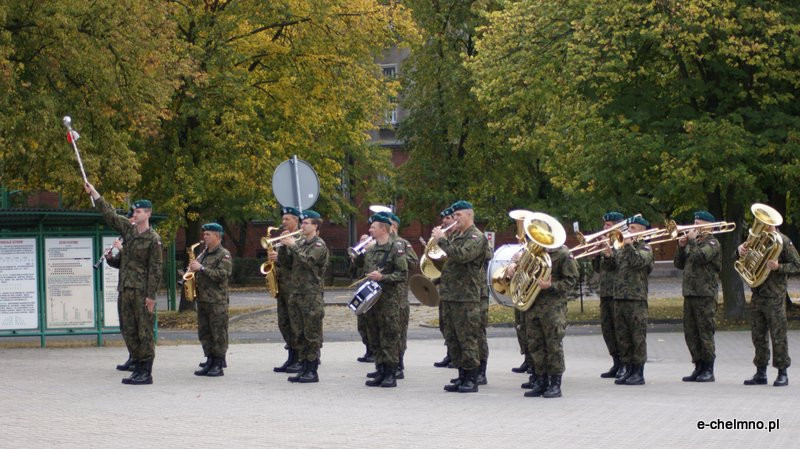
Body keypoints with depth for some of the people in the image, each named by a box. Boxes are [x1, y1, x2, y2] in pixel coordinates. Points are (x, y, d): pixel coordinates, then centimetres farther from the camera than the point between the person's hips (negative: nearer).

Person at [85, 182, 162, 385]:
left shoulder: (153, 239, -8)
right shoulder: (128, 229, 12)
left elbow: (155, 269, -10)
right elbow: (109, 214, 17)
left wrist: (151, 295, -15)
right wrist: (93, 192, 15)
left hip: (142, 291, -7)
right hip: (126, 290, 7)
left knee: (144, 332, -5)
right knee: (129, 331, 9)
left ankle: (147, 373, -2)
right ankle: (138, 369, 16)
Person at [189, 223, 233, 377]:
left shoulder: (224, 255, -6)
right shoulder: (203, 254, 18)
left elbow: (223, 274, -18)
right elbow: (198, 273, 28)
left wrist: (201, 268, -18)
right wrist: (193, 270, 5)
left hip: (217, 301, -8)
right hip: (202, 299, 8)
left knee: (218, 334, -5)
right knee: (204, 333, 8)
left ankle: (219, 365, -3)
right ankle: (210, 362, 13)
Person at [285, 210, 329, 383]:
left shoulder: (319, 245, -6)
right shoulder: (300, 243, 17)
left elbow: (308, 260, -22)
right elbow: (287, 262, 18)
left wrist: (292, 245, -14)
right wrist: (285, 245, 5)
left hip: (312, 295, -8)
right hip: (297, 294, 8)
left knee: (312, 335, -6)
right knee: (298, 335, 8)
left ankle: (313, 371, -4)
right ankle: (304, 368, 12)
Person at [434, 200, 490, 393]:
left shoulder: (476, 237, -8)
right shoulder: (456, 236, 20)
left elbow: (461, 255, -24)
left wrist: (441, 240, -18)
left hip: (466, 297, -9)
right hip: (449, 295, 9)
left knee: (468, 339, -7)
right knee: (453, 339, 10)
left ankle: (472, 379, -4)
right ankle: (462, 376, 17)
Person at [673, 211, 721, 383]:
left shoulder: (712, 243, -5)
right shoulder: (693, 243, 19)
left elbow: (700, 256, -23)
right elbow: (679, 264, 17)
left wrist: (692, 241, -12)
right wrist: (681, 247, 4)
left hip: (705, 295, -8)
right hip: (689, 294, 8)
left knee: (705, 333, -5)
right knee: (690, 334, 8)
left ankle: (708, 370, -1)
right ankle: (698, 368, 15)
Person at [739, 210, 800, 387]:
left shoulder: (782, 241, -5)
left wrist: (778, 267, -20)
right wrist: (742, 249, -8)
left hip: (774, 297, -6)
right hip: (757, 294, 6)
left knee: (778, 336, -3)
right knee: (758, 336, 9)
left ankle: (782, 373, 3)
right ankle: (760, 373, 16)